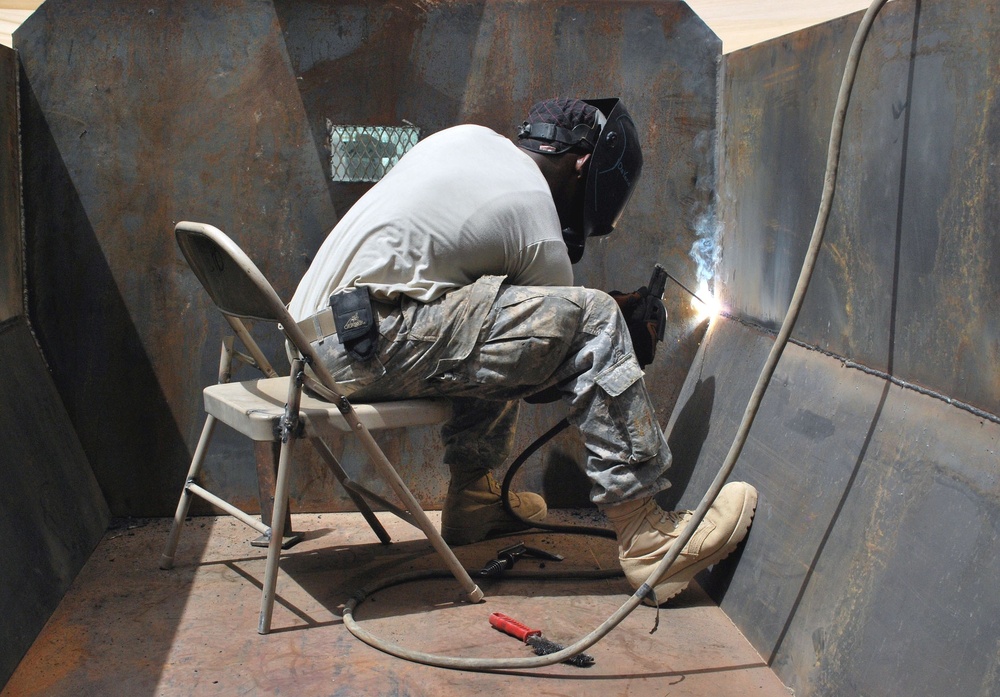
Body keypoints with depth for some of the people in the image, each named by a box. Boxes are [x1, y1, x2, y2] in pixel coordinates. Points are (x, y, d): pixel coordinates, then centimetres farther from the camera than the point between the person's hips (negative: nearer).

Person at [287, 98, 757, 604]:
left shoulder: (467, 136, 17)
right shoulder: (539, 231, -6)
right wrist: (626, 345, 23)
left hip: (318, 340, 10)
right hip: (365, 342, -9)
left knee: (495, 338, 27)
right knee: (591, 319, -13)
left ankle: (473, 502, 32)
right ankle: (645, 539, -11)